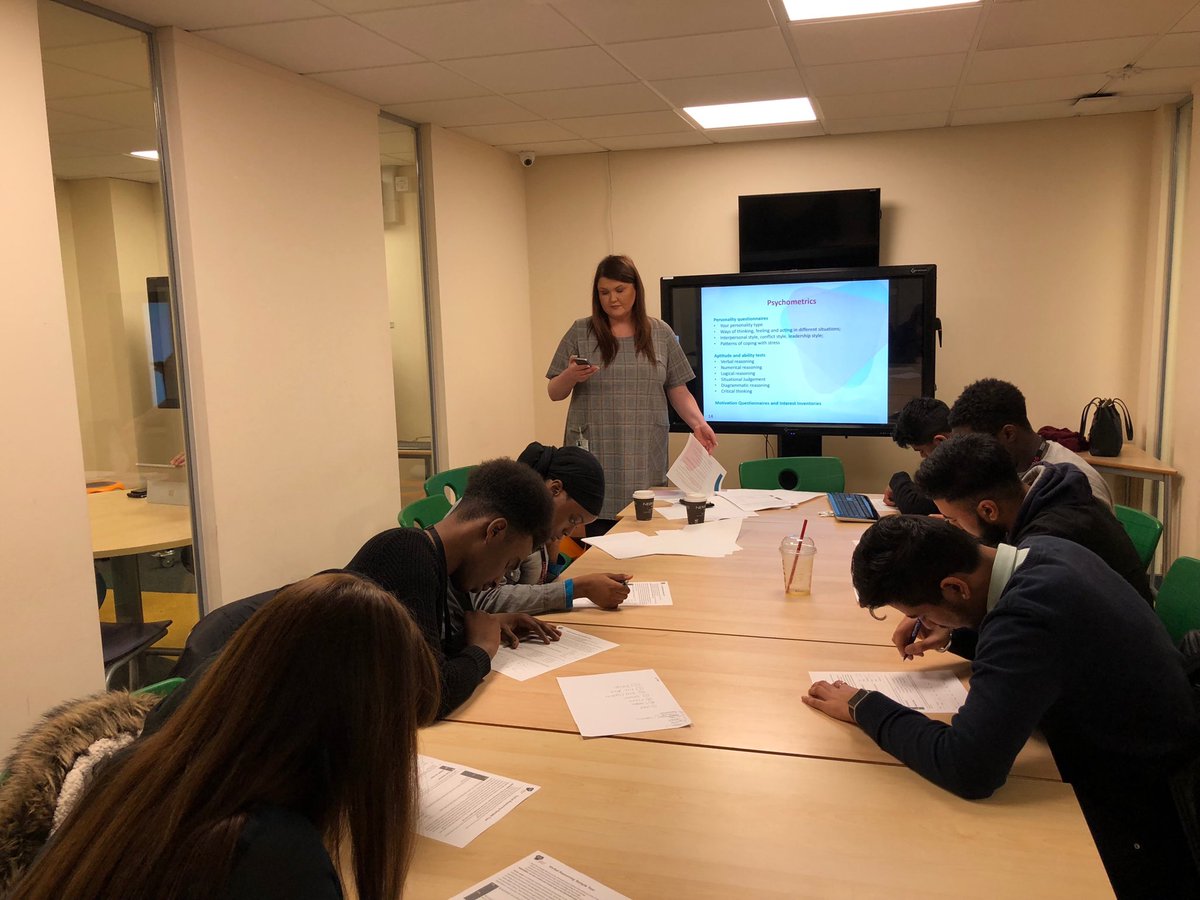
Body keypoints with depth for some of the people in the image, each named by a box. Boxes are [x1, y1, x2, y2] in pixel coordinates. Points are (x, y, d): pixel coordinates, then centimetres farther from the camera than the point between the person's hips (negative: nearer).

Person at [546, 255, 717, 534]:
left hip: (646, 459, 1)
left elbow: (678, 390, 11)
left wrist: (698, 423, -5)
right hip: (596, 459, -1)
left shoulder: (661, 333, 10)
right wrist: (571, 376, -12)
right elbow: (554, 393, 8)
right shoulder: (580, 333, 6)